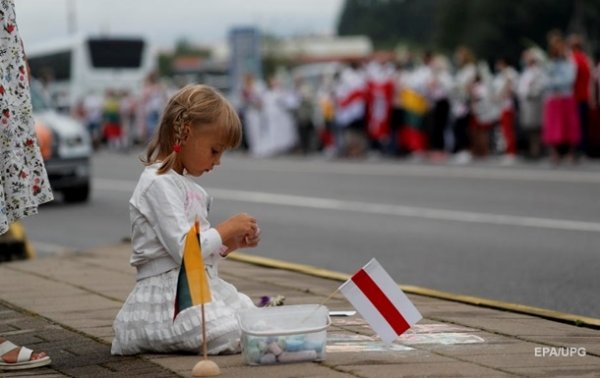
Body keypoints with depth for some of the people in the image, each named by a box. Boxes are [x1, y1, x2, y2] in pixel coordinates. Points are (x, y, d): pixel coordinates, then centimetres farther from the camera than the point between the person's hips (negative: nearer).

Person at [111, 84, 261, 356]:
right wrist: (227, 229, -9)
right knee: (235, 336, -24)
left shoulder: (185, 183, 17)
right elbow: (184, 249, -21)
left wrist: (232, 242, 5)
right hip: (168, 295, -10)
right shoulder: (159, 184, -14)